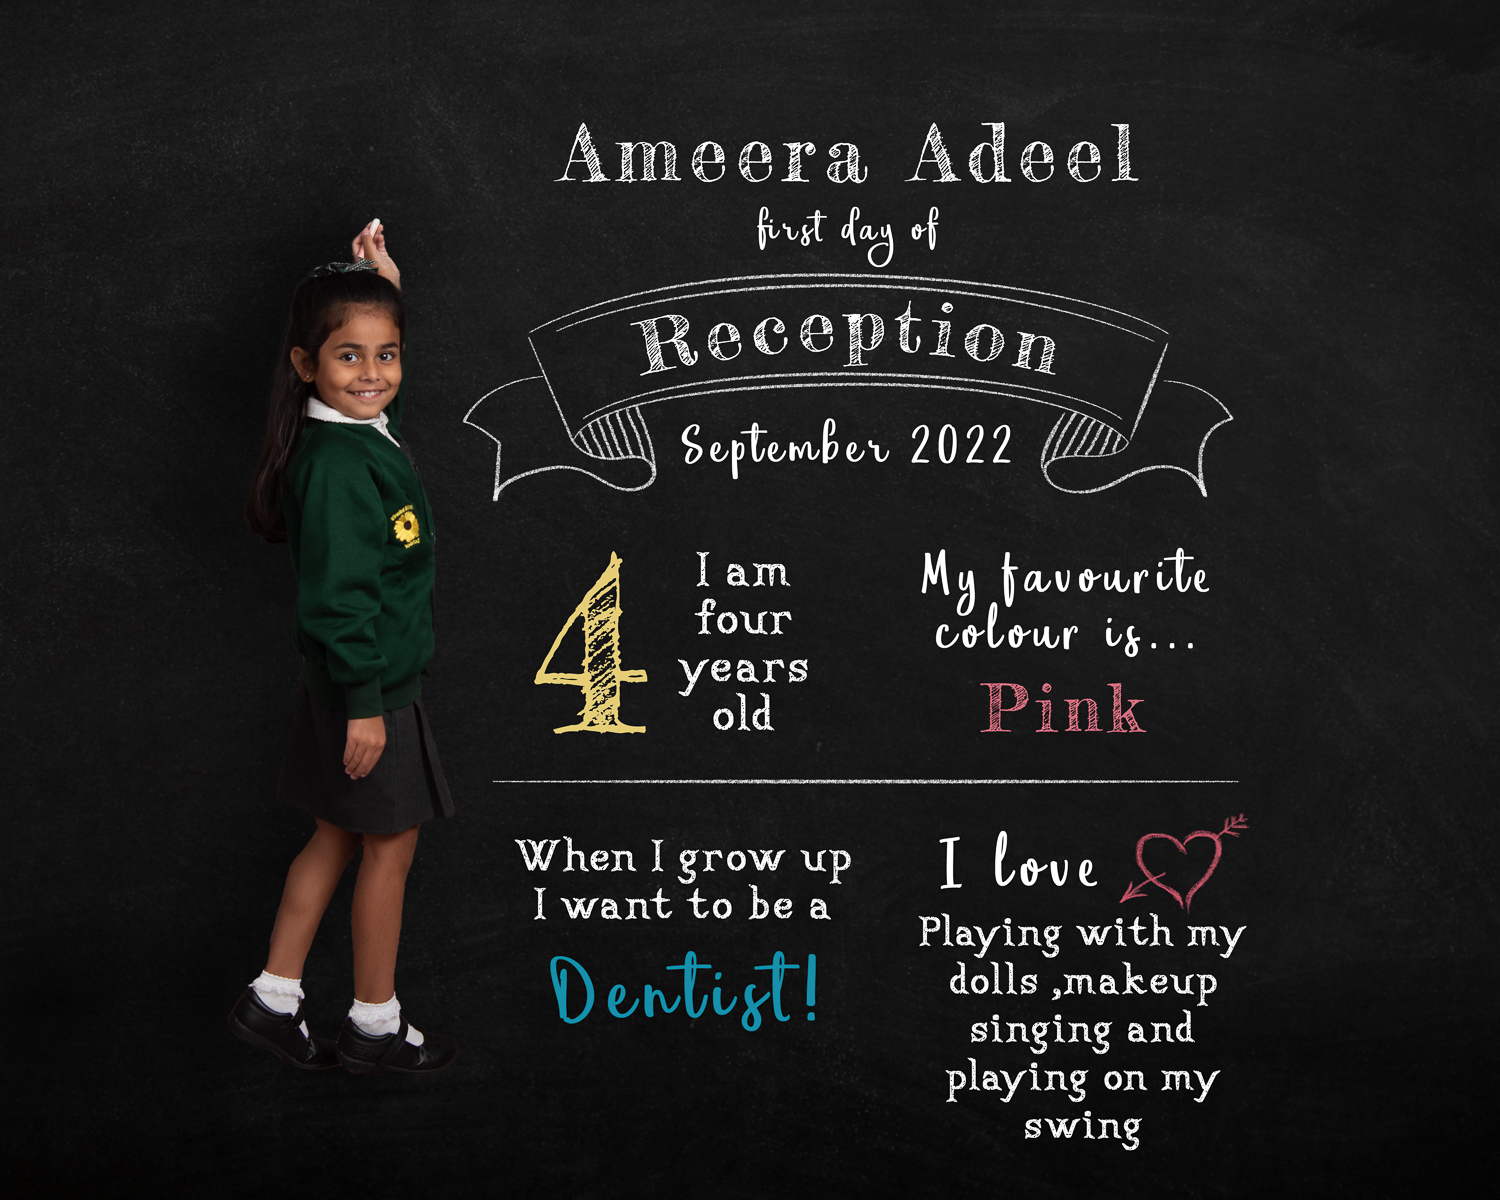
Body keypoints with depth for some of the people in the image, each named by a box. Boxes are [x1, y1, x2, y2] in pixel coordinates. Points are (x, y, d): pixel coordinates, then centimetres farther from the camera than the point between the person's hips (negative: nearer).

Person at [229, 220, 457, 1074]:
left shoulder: (372, 429, 4)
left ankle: (275, 1000, 25)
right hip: (367, 685, -9)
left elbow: (384, 377, 27)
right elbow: (338, 593, -25)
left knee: (338, 838, 16)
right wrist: (364, 702, -23)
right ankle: (375, 1026, 17)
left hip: (368, 681, 9)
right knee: (392, 845, 4)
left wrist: (387, 288, 13)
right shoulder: (338, 463, -24)